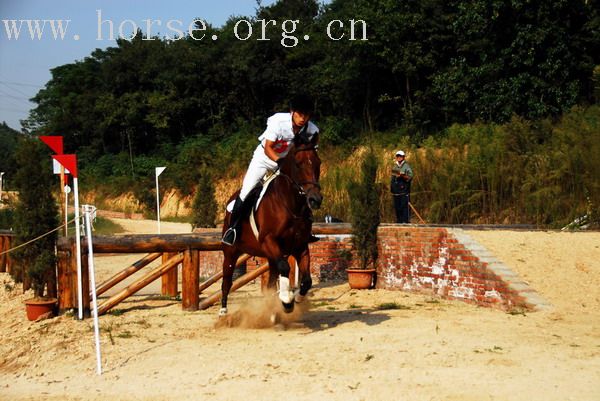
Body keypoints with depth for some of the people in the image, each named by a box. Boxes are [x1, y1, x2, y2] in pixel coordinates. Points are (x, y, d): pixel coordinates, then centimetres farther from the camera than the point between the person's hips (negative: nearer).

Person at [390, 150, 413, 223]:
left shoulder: (406, 166, -2)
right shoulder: (394, 166, 16)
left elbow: (410, 177, -9)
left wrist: (403, 175, -24)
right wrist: (391, 185, 17)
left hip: (404, 190, -6)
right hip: (396, 190, 6)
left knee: (404, 206, -9)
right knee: (397, 206, 9)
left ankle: (406, 220, -7)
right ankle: (399, 221, 17)